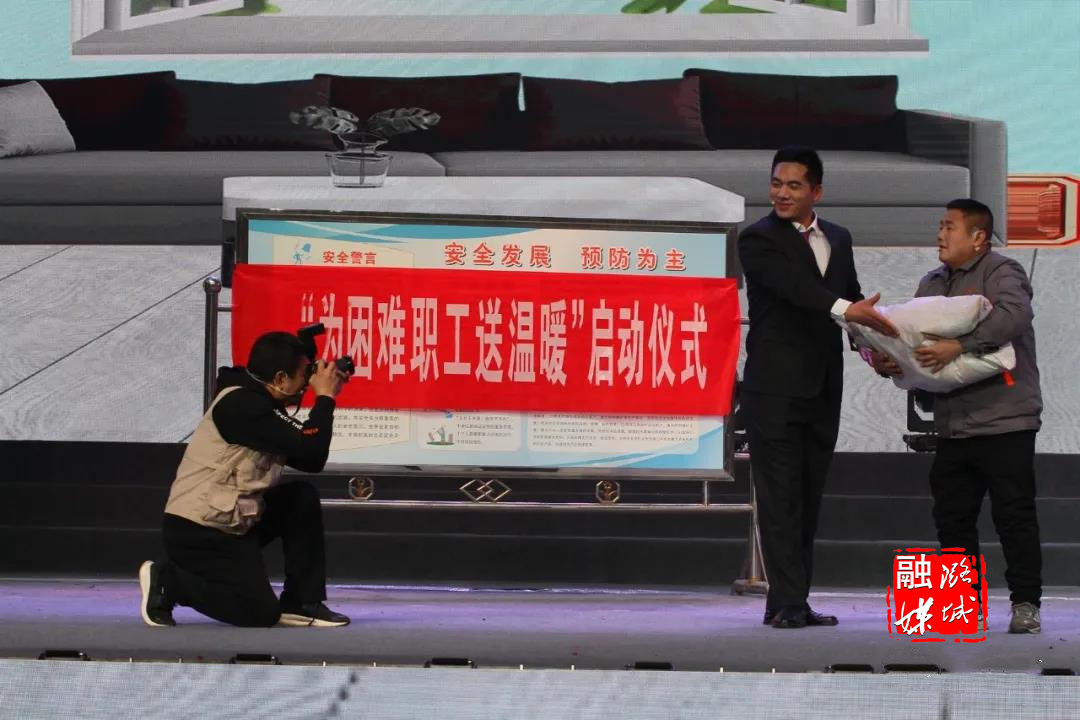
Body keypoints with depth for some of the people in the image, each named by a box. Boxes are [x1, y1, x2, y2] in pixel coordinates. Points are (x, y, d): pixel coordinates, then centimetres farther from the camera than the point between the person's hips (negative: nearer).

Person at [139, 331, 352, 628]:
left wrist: (324, 400, 6)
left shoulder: (255, 402, 11)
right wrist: (325, 398, -10)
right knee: (261, 612, -11)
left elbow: (310, 462, 13)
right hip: (198, 532, -10)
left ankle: (302, 603, 7)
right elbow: (311, 451, -25)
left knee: (303, 500, 4)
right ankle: (166, 581, 1)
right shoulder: (242, 405, -20)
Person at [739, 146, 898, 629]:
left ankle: (790, 603, 13)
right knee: (780, 500, -7)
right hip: (775, 389, -6)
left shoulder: (838, 239, 14)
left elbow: (853, 298, 19)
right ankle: (788, 603, -8)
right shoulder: (758, 240, -7)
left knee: (808, 501, 8)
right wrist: (846, 310, -38)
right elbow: (794, 286, -24)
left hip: (822, 390, 7)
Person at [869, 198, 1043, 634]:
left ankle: (1026, 603, 0)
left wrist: (958, 346, -30)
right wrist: (887, 361, -6)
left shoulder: (1001, 273, -5)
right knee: (952, 515, 8)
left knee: (1014, 513, -5)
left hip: (1004, 418, -7)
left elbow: (1012, 316, -24)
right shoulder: (933, 283, 19)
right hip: (953, 425, 7)